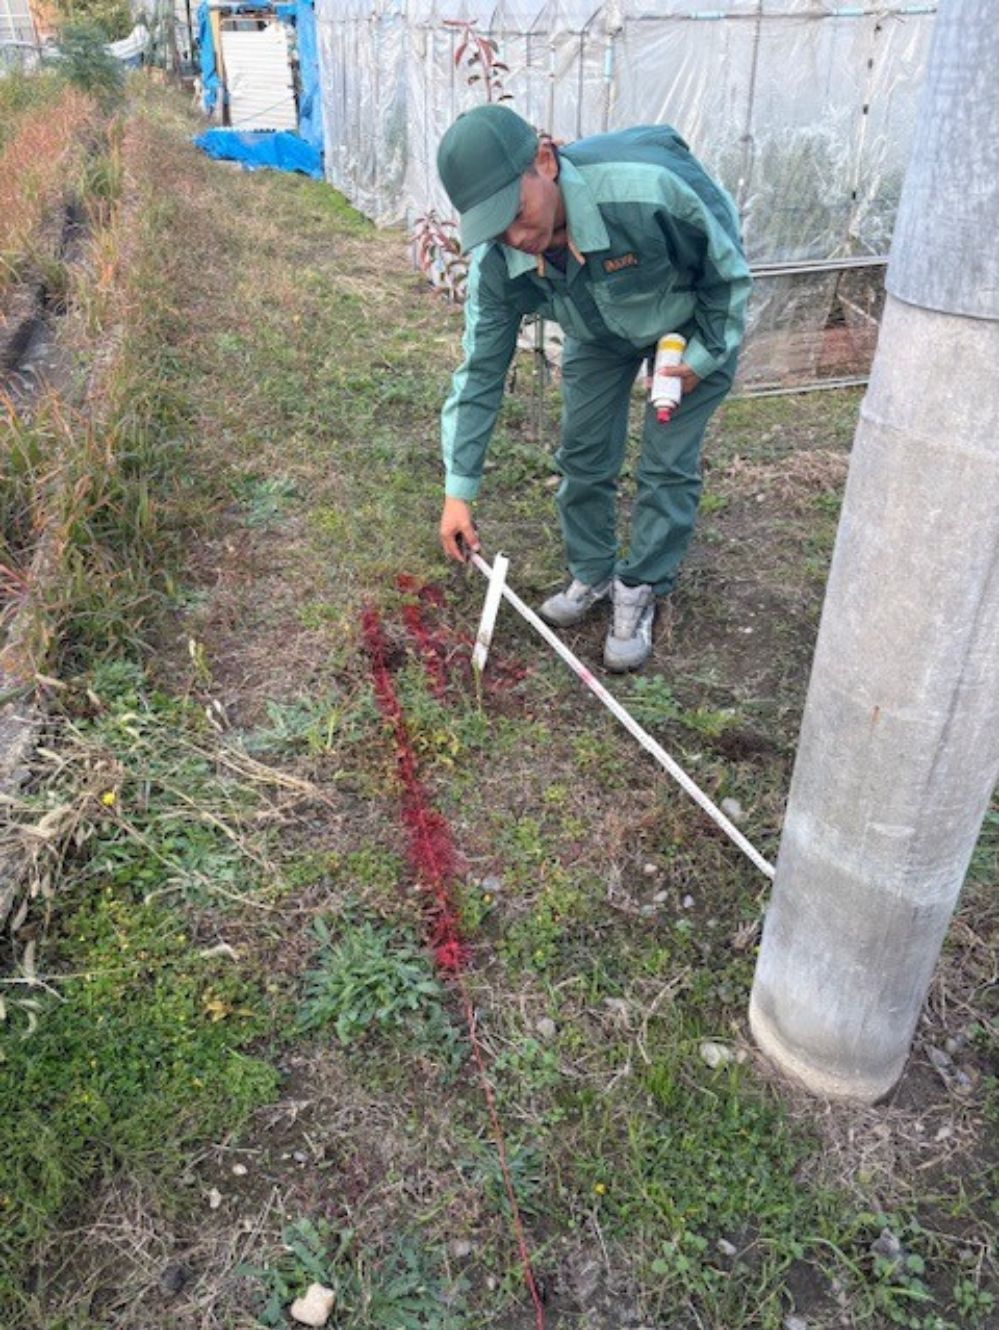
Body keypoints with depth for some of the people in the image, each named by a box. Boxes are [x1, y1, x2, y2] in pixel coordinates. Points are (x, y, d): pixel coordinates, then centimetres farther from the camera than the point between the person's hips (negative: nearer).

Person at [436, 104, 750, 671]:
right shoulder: (498, 261, -28)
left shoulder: (649, 187, -43)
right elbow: (481, 372, -18)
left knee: (668, 465, -6)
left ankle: (640, 591, 12)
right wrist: (459, 491, -18)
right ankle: (592, 574, 26)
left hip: (692, 320, -4)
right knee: (584, 454, 4)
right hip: (600, 332, 4)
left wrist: (703, 356, -17)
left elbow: (728, 269, -24)